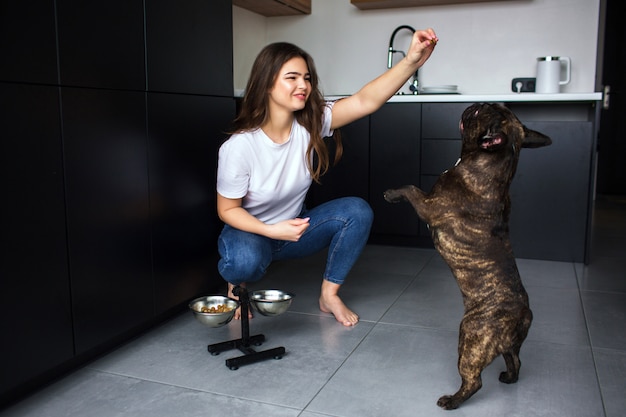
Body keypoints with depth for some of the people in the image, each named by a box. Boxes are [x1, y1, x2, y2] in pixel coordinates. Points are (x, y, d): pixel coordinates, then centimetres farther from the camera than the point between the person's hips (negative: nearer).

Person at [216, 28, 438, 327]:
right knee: (246, 261, -39)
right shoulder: (238, 147, -25)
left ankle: (329, 295, -1)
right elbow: (227, 210, -15)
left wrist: (411, 61, -43)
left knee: (358, 211, -19)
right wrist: (271, 230, -32)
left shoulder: (312, 122, -15)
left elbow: (365, 101, -29)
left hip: (293, 227, 4)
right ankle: (237, 283, 2)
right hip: (250, 232, -4)